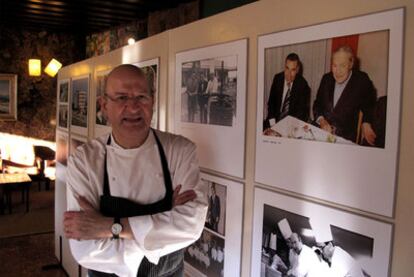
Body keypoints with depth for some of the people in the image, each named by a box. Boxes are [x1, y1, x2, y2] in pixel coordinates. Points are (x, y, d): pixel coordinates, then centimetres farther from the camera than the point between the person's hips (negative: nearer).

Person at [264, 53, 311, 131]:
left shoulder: (303, 86, -10)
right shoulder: (277, 78, 2)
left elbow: (303, 113, -7)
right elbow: (271, 102, 8)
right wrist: (272, 122, -6)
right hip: (276, 120, 4)